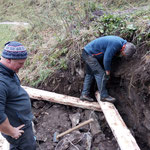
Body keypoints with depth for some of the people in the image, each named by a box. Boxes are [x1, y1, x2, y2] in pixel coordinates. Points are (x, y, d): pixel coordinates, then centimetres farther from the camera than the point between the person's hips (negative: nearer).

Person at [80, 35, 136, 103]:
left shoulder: (121, 42, 5)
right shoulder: (115, 45, -26)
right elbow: (107, 59, -21)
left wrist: (107, 70, 15)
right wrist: (107, 71, -6)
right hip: (89, 54, -10)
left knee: (90, 74, 13)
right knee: (100, 74, -9)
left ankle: (84, 94, 18)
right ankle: (104, 96, -3)